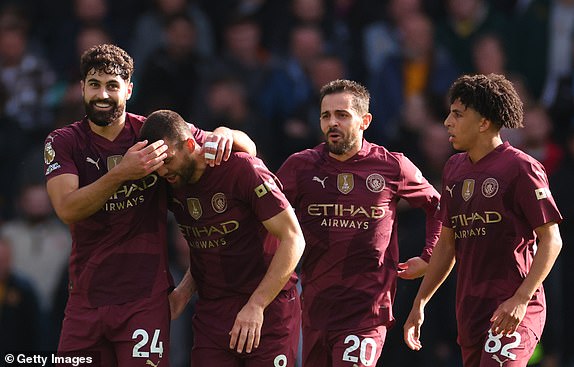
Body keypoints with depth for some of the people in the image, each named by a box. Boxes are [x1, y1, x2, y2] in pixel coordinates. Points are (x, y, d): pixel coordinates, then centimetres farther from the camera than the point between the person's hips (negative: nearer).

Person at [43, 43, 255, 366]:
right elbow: (67, 209, -16)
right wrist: (122, 173, -28)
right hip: (85, 300, 2)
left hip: (145, 299, -2)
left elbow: (248, 147, 8)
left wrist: (226, 135, -16)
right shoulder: (63, 143, 3)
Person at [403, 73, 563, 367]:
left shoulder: (521, 168, -8)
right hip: (468, 309, 8)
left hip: (514, 310, -8)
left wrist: (521, 299, -19)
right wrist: (419, 303, 20)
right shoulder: (454, 169, 15)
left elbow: (551, 240, -10)